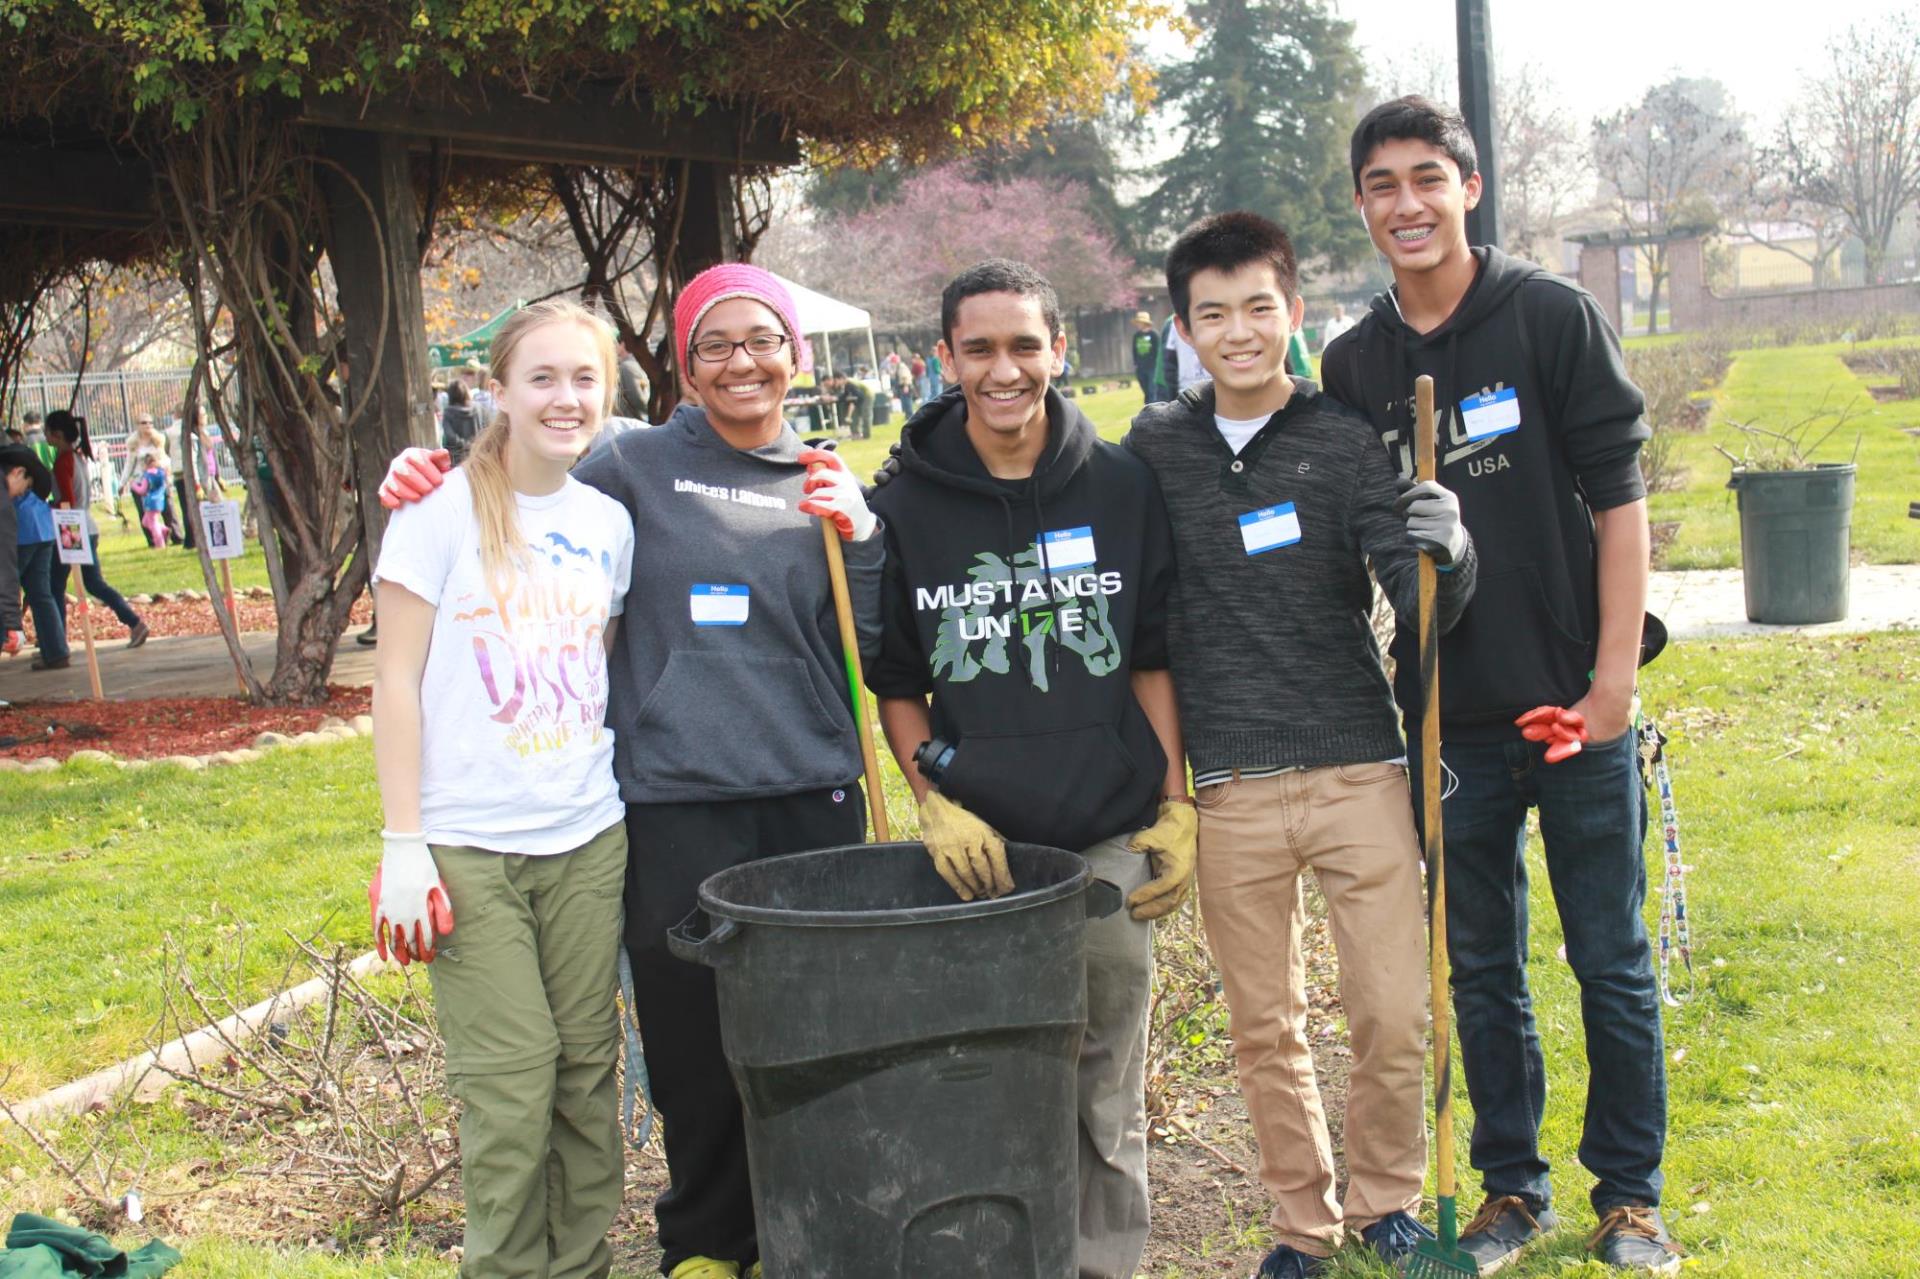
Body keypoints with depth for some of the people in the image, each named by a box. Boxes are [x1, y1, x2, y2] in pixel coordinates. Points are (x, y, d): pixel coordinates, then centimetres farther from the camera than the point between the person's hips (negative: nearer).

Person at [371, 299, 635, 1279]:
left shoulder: (608, 522, 7)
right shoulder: (445, 511, -6)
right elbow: (397, 682, -5)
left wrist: (623, 799, 9)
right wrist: (402, 845, -8)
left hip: (588, 839, 4)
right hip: (469, 848, -4)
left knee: (587, 1068, 8)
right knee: (511, 1085, -3)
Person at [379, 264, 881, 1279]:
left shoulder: (827, 484, 9)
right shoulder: (635, 467, 1)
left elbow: (872, 653, 8)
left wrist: (858, 537, -7)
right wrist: (429, 484, -6)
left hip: (810, 796, 2)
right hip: (674, 802, -2)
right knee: (694, 1043, 6)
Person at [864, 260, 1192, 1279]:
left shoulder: (1124, 488, 4)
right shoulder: (906, 506, 2)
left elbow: (1154, 659, 9)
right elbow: (894, 681, 8)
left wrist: (1174, 810, 5)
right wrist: (935, 803, -4)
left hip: (1110, 840, 1)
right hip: (977, 844, 0)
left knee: (1107, 1086, 8)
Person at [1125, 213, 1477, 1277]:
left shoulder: (1345, 440, -1)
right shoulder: (1153, 447, 5)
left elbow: (1419, 605, -7)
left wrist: (1444, 551, -30)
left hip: (1358, 772, -1)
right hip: (1229, 791, 2)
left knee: (1396, 1019, -1)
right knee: (1264, 1030, 9)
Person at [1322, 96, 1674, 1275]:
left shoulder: (1552, 315, -3)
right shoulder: (1353, 365, 6)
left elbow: (1618, 494, -5)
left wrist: (1614, 673, -10)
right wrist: (1391, 699, 5)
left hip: (1575, 701, -3)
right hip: (1450, 720, 3)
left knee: (1612, 962, 7)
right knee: (1481, 970, 12)